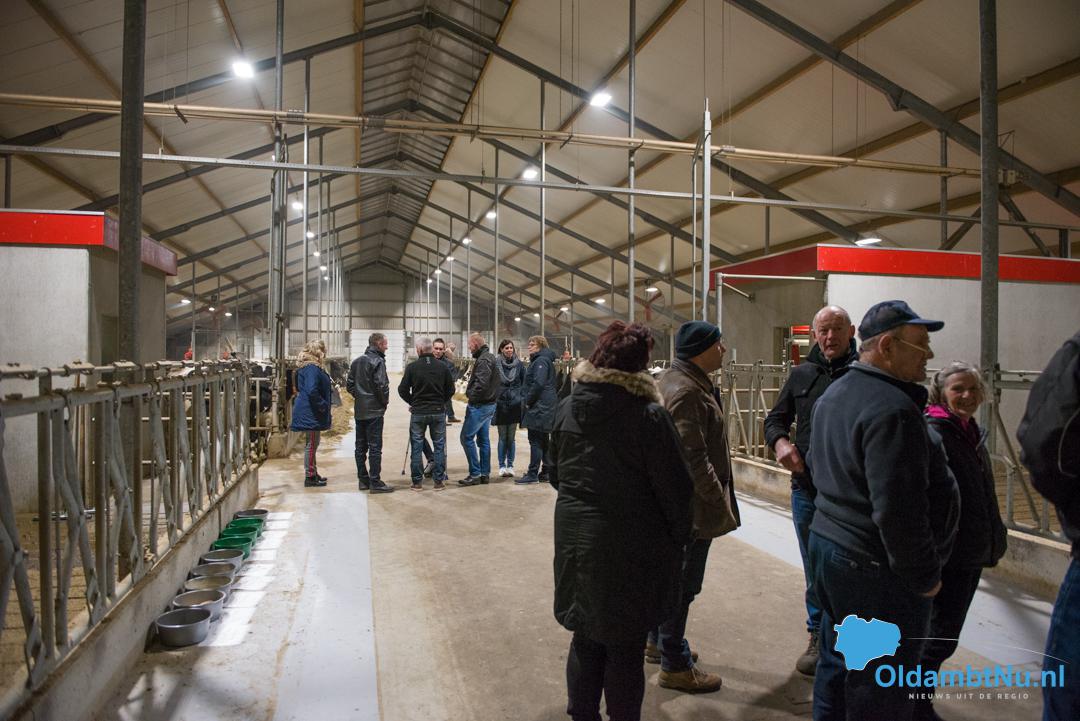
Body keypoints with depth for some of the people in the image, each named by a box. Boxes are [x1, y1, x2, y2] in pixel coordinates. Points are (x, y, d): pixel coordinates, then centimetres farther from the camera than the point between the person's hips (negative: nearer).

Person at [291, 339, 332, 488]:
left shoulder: (306, 367, 14)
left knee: (312, 444, 17)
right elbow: (312, 391, -28)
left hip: (309, 412, 11)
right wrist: (323, 405, -17)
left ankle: (313, 474, 26)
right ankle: (310, 477, 4)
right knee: (311, 444, -3)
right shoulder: (312, 368, -19)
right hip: (311, 413, -11)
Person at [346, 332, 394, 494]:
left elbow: (349, 385, 11)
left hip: (359, 411, 8)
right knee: (375, 447, -4)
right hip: (374, 411, -8)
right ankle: (375, 482, -2)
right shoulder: (377, 361, -12)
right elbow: (381, 385, -20)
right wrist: (385, 401, -5)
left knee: (360, 446, 11)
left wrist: (359, 397, 14)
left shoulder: (356, 361, 12)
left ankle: (363, 479, 17)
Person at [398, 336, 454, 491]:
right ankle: (439, 481, 12)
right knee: (439, 446, 10)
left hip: (418, 412, -1)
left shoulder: (412, 367, -8)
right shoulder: (443, 367, -2)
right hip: (438, 411, 1)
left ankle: (417, 481, 11)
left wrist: (412, 402, 11)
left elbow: (402, 390, -5)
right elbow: (451, 390, 2)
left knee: (416, 447, 9)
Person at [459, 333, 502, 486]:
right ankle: (484, 473, 18)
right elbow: (499, 382, 19)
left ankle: (475, 474, -4)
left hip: (479, 405, -10)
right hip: (489, 404, 10)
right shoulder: (491, 357, 15)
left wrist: (471, 395, -13)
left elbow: (481, 383, -28)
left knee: (467, 438, -6)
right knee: (483, 439, 13)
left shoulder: (483, 360, -16)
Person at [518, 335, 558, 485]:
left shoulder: (541, 361, -12)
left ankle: (532, 474, -3)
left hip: (539, 407, -11)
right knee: (543, 440, 14)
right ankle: (547, 471, 20)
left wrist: (528, 401, -14)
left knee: (535, 441, -7)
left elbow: (538, 384, -24)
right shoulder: (546, 360, 19)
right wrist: (529, 401, 16)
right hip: (545, 406, 11)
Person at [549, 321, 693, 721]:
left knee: (585, 637, 21)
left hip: (575, 539, 5)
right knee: (625, 649, 12)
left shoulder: (567, 408, -3)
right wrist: (678, 537, 2)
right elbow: (674, 488, -13)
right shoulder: (649, 416, -19)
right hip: (630, 548, -5)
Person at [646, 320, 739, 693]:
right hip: (693, 505, -10)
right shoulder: (687, 392, -24)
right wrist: (721, 503, -18)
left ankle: (658, 642, 40)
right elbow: (695, 459, -27)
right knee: (683, 583, 4)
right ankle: (675, 665, 20)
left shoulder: (673, 380, 10)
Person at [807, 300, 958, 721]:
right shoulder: (893, 409, -23)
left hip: (826, 543, 10)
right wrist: (924, 576, -14)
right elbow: (898, 510, -26)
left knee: (836, 662, 23)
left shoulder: (833, 394, 9)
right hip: (875, 567, -10)